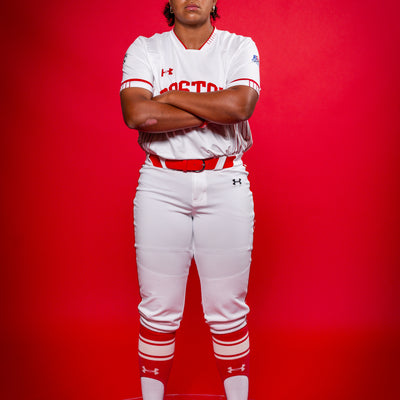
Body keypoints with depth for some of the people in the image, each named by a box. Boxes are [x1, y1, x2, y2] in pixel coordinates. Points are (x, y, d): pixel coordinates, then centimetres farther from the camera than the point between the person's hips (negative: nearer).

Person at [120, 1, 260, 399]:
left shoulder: (240, 48, 4)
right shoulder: (145, 49, 4)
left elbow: (239, 105, -16)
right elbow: (136, 113, -14)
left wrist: (169, 97, -10)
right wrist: (214, 111, -13)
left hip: (226, 186, 0)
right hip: (161, 185, 0)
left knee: (228, 308, 6)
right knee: (158, 308, 5)